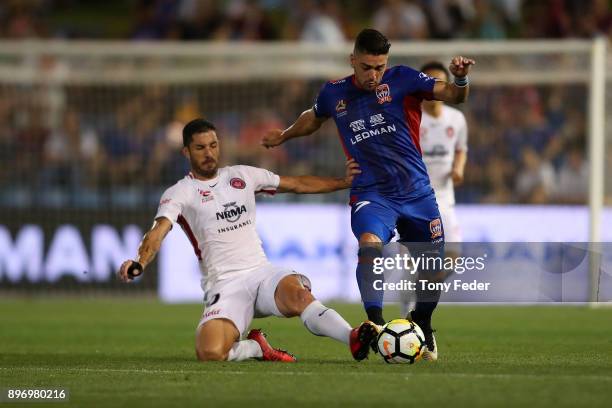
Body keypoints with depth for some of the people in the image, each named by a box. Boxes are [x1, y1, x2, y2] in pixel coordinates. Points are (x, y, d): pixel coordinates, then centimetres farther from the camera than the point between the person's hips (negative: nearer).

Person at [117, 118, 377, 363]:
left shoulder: (243, 176, 16)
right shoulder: (180, 193, 2)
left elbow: (298, 184, 26)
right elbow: (158, 232, -15)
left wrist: (343, 182, 24)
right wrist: (140, 263, -35)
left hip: (262, 271, 2)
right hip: (224, 285, -2)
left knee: (297, 292, -35)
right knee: (210, 353, -29)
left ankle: (355, 339, -43)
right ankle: (257, 347, 0)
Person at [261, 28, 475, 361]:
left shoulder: (402, 80, -4)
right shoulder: (334, 94, 3)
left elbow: (453, 96, -9)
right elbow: (313, 119, 26)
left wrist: (460, 79, -31)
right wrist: (284, 136, 39)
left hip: (417, 193, 1)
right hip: (370, 194, -1)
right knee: (369, 243, -32)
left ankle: (422, 328, 34)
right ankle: (375, 324, -35)